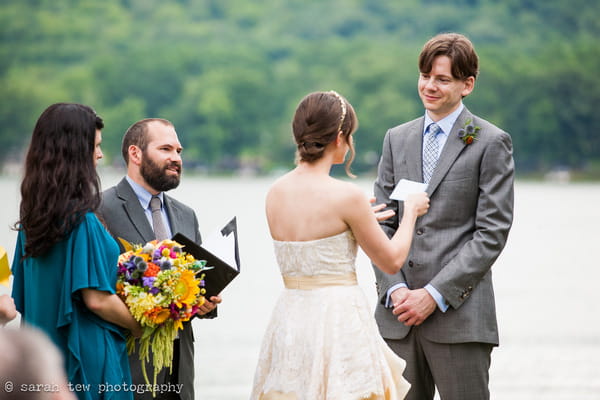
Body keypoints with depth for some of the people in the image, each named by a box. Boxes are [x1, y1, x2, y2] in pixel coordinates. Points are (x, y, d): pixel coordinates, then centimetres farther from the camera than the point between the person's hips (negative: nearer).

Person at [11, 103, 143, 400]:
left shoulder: (32, 214, 7)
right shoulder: (81, 219, -17)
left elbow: (23, 295, 12)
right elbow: (96, 298, -19)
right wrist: (140, 326, -2)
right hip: (86, 353, -8)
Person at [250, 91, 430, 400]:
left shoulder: (275, 193, 3)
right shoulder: (346, 195, -14)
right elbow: (391, 261, -3)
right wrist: (411, 212, 13)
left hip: (289, 322, 6)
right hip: (339, 321, -6)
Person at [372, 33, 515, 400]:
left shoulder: (490, 143, -1)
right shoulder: (397, 139, 15)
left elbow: (492, 232, -7)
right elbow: (382, 224, 12)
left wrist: (435, 295, -12)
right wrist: (395, 289, -4)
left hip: (459, 314, -4)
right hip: (398, 315, 4)